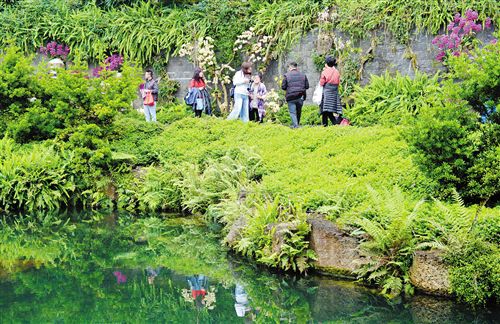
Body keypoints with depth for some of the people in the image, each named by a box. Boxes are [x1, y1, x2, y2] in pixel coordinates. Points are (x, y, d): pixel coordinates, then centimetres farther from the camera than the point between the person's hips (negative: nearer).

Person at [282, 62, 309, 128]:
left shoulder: (286, 75, -3)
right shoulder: (303, 75, 7)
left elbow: (283, 87, -3)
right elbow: (307, 86, 7)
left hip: (291, 97, -3)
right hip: (300, 97, 3)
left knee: (292, 112, -2)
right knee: (298, 112, 16)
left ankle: (295, 125, -15)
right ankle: (297, 124, 26)